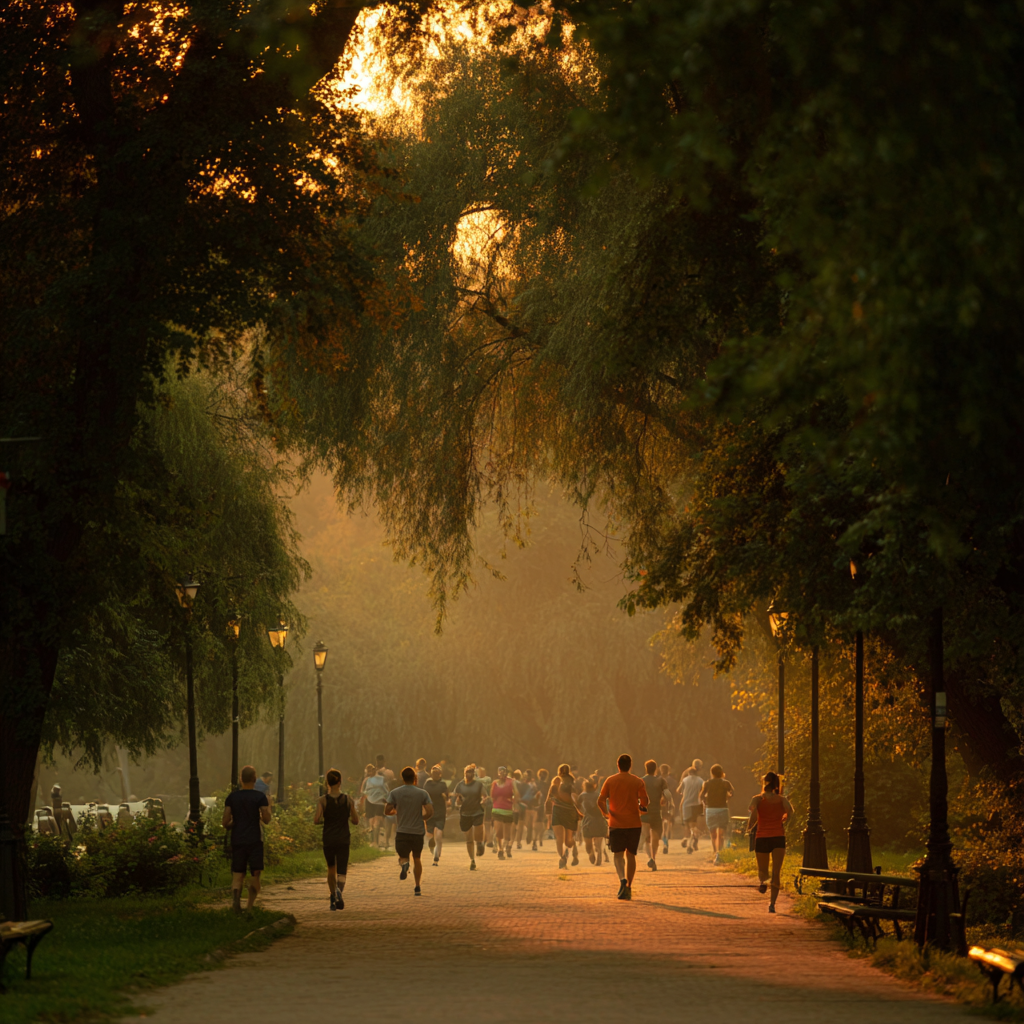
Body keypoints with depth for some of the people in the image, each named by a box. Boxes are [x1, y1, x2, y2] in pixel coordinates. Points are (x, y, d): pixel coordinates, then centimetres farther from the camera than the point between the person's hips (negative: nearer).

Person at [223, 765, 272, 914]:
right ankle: (250, 906, -2)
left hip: (237, 840, 2)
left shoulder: (232, 797, 3)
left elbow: (225, 823, 2)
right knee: (255, 874, 6)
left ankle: (235, 898, -23)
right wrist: (267, 809, 13)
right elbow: (266, 820, -6)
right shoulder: (260, 797, -5)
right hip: (254, 840, -2)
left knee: (238, 875, 3)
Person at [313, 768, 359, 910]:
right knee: (341, 871, -5)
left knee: (331, 870, 20)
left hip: (328, 839, 0)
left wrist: (323, 819, 8)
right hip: (343, 839, 0)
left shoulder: (323, 800, -6)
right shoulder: (347, 799, -2)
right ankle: (339, 890, -34)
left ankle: (333, 897, 21)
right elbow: (355, 821, 2)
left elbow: (316, 820, -14)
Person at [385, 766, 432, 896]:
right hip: (418, 831, 1)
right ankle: (417, 888, 16)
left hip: (402, 831, -1)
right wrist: (421, 817, 10)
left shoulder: (394, 793, -3)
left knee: (403, 856, 5)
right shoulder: (423, 793, -3)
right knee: (416, 858, 17)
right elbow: (430, 812, -10)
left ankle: (404, 863, -33)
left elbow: (387, 811, -5)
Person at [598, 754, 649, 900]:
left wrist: (605, 813, 10)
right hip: (634, 823, 1)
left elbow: (600, 801, -4)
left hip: (616, 823, -1)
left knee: (618, 855, 1)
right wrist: (641, 808, 14)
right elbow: (645, 800, -7)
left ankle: (622, 879, -24)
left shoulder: (610, 781, 0)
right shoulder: (638, 782, -1)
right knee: (631, 855, 11)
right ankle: (628, 887, 11)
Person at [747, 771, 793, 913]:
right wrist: (783, 820, 6)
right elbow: (790, 810, -13)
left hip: (761, 838, 0)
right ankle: (772, 903, -10)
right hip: (778, 837, 0)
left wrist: (749, 827, -2)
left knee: (762, 870, 16)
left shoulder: (757, 799, -1)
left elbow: (754, 812, -18)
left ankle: (763, 880, -20)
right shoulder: (781, 799, 3)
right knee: (776, 872, 2)